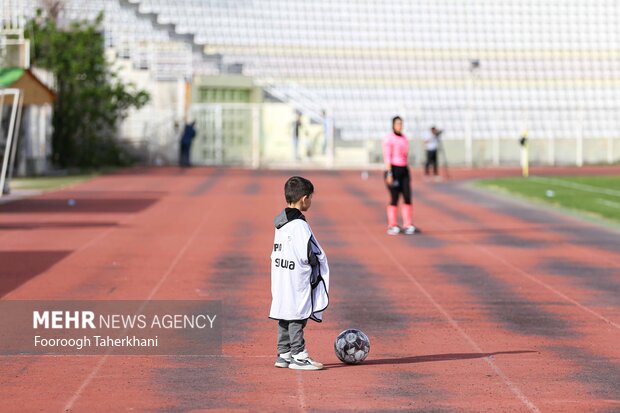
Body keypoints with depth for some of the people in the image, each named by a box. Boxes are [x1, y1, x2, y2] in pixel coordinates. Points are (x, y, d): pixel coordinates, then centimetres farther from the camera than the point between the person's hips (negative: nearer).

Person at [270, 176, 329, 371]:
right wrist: (319, 261, -1)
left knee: (285, 316, 13)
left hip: (281, 279, 9)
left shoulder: (280, 222, 10)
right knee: (297, 318, -3)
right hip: (297, 282, -9)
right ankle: (299, 356, 0)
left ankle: (284, 354, 18)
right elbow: (308, 255, -21)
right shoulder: (299, 225, -18)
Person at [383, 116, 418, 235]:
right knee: (394, 199, -5)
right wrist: (389, 174, -20)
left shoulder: (404, 138, 14)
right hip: (393, 170, -7)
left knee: (407, 198, -2)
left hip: (404, 170, 7)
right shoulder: (388, 138, -8)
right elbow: (387, 157, -14)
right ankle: (392, 226, 3)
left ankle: (408, 225, -1)